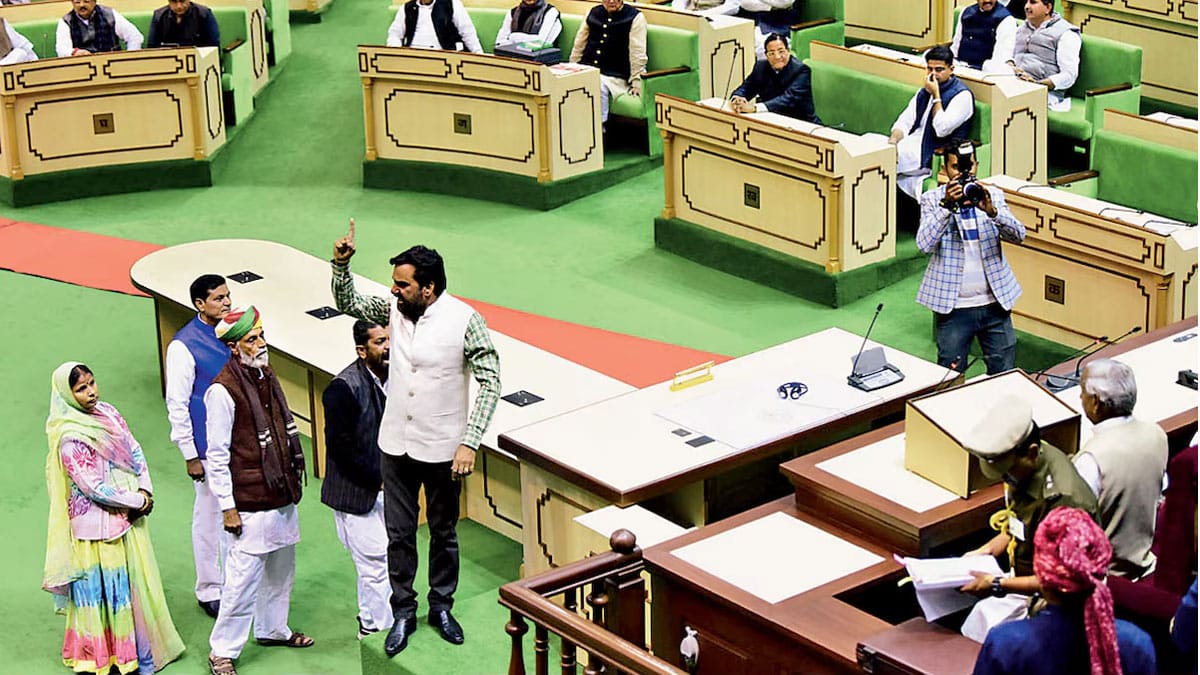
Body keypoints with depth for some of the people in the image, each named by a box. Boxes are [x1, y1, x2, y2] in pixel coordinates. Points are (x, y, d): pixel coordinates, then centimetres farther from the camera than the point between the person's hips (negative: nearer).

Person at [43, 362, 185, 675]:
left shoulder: (107, 413, 2)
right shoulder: (69, 437, -20)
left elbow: (135, 452, 7)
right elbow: (93, 487, -20)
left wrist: (145, 491, -7)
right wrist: (137, 501, -13)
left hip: (130, 515, 7)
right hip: (99, 523, -7)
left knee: (137, 577, 18)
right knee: (109, 586, 4)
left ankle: (146, 643, 33)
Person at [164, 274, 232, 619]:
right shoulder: (184, 346, -13)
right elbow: (177, 406, -11)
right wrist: (190, 456, -11)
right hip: (210, 446, -6)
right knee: (210, 517, 5)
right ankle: (210, 591, 19)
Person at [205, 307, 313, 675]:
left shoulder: (267, 376, 9)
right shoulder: (222, 391, -17)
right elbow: (217, 456, -15)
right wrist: (227, 507, -15)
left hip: (282, 496, 8)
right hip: (251, 503, -8)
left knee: (281, 569, 19)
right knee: (243, 579, -5)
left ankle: (273, 628, 37)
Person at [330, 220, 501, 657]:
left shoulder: (464, 320, -17)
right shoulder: (394, 309, -3)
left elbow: (490, 383, -16)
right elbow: (348, 303, 12)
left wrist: (469, 443, -22)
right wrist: (341, 264, -9)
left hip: (442, 448, -4)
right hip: (397, 444, 4)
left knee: (443, 533, 14)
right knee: (399, 533, 9)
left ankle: (441, 607, 31)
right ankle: (403, 613, 23)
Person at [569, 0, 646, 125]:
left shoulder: (635, 17, 1)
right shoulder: (593, 13, 16)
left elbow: (638, 53, -4)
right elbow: (579, 45, 23)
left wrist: (636, 82, -8)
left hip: (614, 76, -4)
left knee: (598, 87, -35)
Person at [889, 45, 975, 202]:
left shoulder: (962, 95, -7)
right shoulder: (924, 91, 18)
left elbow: (942, 129, -18)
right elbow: (905, 120, 12)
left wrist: (936, 96, -14)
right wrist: (893, 140, -9)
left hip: (931, 154, -8)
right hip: (912, 144, 8)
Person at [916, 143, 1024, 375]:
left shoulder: (992, 195, 5)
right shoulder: (932, 199, -1)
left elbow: (1018, 235, -7)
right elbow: (925, 245, -15)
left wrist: (991, 210, -25)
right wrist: (946, 205, -26)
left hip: (995, 303, 2)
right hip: (953, 306, -2)